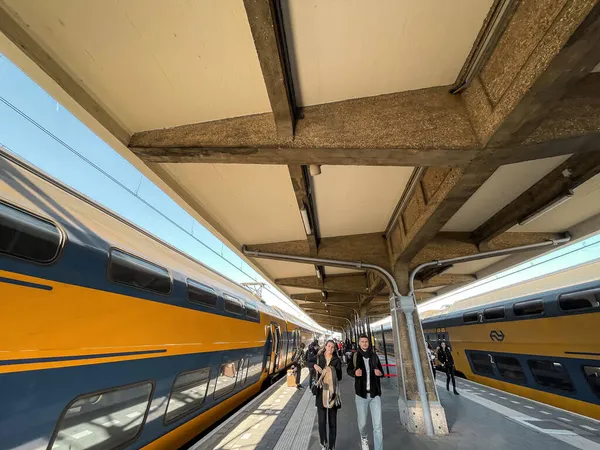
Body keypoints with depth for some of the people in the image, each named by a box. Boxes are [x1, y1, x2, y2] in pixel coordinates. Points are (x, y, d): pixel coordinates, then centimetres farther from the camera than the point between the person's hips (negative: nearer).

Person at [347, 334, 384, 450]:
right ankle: (363, 437, 44)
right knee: (362, 422, 13)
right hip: (361, 394, -1)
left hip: (375, 394, 1)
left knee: (378, 425, -1)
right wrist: (354, 372, -17)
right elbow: (348, 370, 4)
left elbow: (381, 372, 12)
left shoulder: (374, 356, -1)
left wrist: (380, 373, -12)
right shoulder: (355, 356, -7)